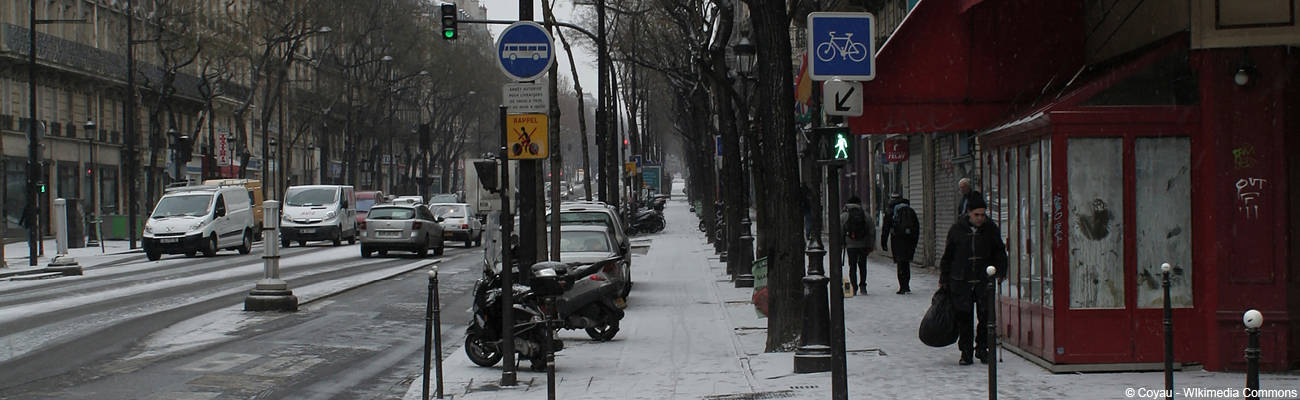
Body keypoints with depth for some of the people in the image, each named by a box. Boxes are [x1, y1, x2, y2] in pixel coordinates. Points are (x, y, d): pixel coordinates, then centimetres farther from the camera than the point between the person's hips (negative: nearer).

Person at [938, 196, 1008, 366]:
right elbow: (947, 256, 9)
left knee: (986, 317, 2)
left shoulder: (991, 229, 3)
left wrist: (1000, 273, 0)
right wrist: (943, 280, 9)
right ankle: (965, 351, 9)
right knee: (964, 319, 1)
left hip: (984, 281, 1)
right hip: (961, 281, -1)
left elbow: (1000, 254, 13)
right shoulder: (957, 230, 2)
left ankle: (982, 349, 16)